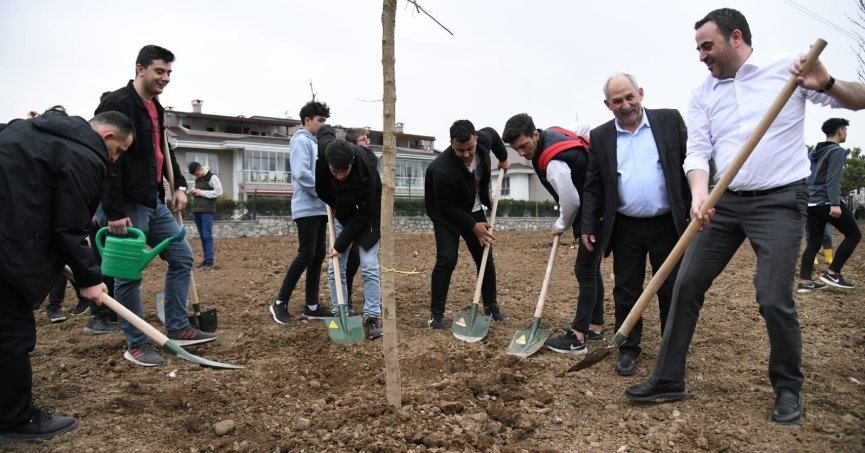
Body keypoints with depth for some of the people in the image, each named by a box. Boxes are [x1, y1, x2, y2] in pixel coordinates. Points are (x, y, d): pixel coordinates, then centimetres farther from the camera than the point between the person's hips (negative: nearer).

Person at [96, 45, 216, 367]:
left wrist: (179, 185, 9)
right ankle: (136, 345, 12)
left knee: (182, 256, 9)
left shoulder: (155, 108, 15)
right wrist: (114, 212, -23)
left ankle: (178, 328, 19)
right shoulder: (116, 104, -14)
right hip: (127, 206, -9)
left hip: (154, 202, 9)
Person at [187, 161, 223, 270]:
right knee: (202, 236, 7)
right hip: (197, 210, 7)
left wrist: (201, 192, -14)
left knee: (207, 236, -10)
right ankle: (206, 259, 12)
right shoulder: (197, 179, 17)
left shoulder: (212, 177, -6)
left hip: (207, 211, -7)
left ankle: (210, 262, -10)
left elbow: (219, 191, -12)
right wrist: (194, 192, 4)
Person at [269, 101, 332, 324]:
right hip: (307, 208, -9)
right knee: (306, 255, -11)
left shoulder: (315, 143, 21)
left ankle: (311, 305, 11)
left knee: (318, 256, 6)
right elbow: (301, 174, -20)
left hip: (319, 208, 9)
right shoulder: (301, 141, -7)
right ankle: (280, 303, -1)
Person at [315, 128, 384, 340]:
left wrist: (340, 245, -23)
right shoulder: (325, 148, -27)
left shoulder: (365, 176, -39)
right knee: (335, 268, 2)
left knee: (369, 267, -10)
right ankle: (339, 315, 12)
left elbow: (362, 216, -28)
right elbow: (325, 129, -1)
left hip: (365, 216, -5)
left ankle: (372, 317, -1)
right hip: (341, 214, 5)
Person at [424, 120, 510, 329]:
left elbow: (492, 133, 6)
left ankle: (491, 306, 21)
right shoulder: (442, 170, -37)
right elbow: (446, 208, -25)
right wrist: (473, 226, -21)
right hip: (446, 214, -6)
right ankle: (436, 313, -7)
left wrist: (503, 158, 14)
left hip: (473, 210, 6)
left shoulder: (484, 139, -21)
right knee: (446, 260, -19)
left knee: (486, 259, 7)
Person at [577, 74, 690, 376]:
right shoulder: (600, 137, 4)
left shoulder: (670, 121, 1)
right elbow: (593, 187, 5)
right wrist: (589, 226, 0)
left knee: (672, 292, 9)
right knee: (626, 293, 7)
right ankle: (628, 349, 21)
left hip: (668, 224, -1)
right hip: (625, 229, 1)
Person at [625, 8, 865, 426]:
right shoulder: (702, 94, 9)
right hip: (725, 202, 4)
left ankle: (788, 387, 17)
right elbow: (697, 152, 1)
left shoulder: (788, 70, 0)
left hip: (779, 201, -4)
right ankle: (668, 379, 11)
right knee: (687, 284, -1)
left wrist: (827, 84, -20)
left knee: (774, 298, -10)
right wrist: (699, 194, -19)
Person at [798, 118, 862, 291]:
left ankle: (804, 281, 0)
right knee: (854, 234, 5)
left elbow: (807, 176, 22)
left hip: (811, 203, 8)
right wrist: (835, 203, -23)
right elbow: (833, 179, -17)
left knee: (814, 242, 7)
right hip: (827, 202, -8)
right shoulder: (837, 151, -6)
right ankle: (832, 273, -2)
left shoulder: (813, 151, 18)